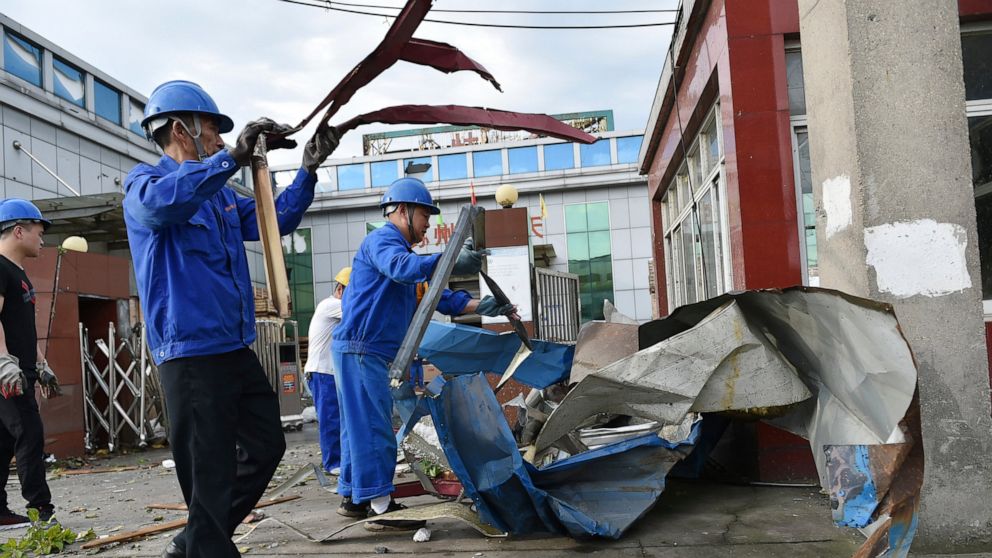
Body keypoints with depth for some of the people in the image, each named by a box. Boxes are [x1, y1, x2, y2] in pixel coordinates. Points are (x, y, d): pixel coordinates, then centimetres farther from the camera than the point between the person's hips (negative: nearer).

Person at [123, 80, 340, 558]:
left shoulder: (220, 194, 18)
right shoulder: (144, 181, -6)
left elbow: (274, 219, 24)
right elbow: (160, 202, -31)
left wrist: (309, 169, 12)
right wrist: (233, 157, -37)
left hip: (237, 349, 9)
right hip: (190, 352, -9)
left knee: (266, 446, 16)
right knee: (211, 473, -4)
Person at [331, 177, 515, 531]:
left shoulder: (400, 250, 24)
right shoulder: (381, 240, -8)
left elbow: (435, 298, 18)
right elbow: (402, 268, -33)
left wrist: (479, 306, 7)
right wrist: (451, 262, -44)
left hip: (368, 352, 11)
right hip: (360, 349, -11)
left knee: (360, 427, 15)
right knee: (374, 428, -9)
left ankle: (353, 497, 24)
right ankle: (380, 507, -6)